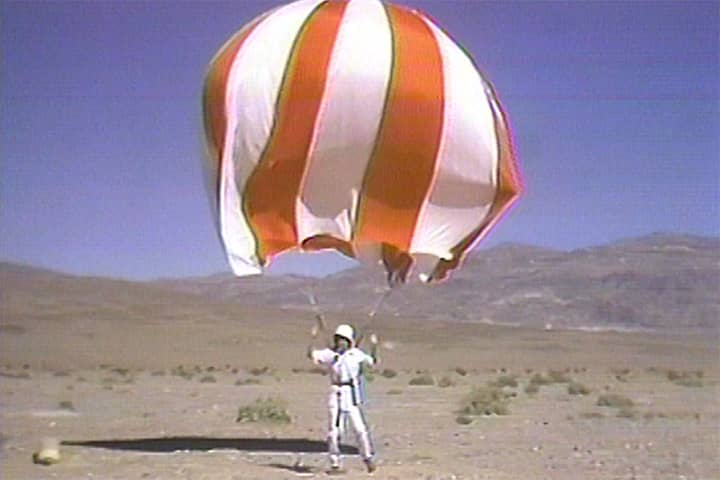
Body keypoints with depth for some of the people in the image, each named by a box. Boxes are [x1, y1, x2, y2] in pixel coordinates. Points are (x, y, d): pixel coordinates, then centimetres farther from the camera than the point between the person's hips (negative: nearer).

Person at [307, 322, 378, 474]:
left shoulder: (356, 354, 3)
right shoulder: (329, 354, 3)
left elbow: (372, 362, -1)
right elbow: (311, 354, -6)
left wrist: (374, 346, -15)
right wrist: (313, 339, -19)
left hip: (352, 395, -1)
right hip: (336, 394, 1)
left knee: (360, 428, -3)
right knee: (333, 430, 4)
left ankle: (368, 459, 12)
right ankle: (334, 463, 14)